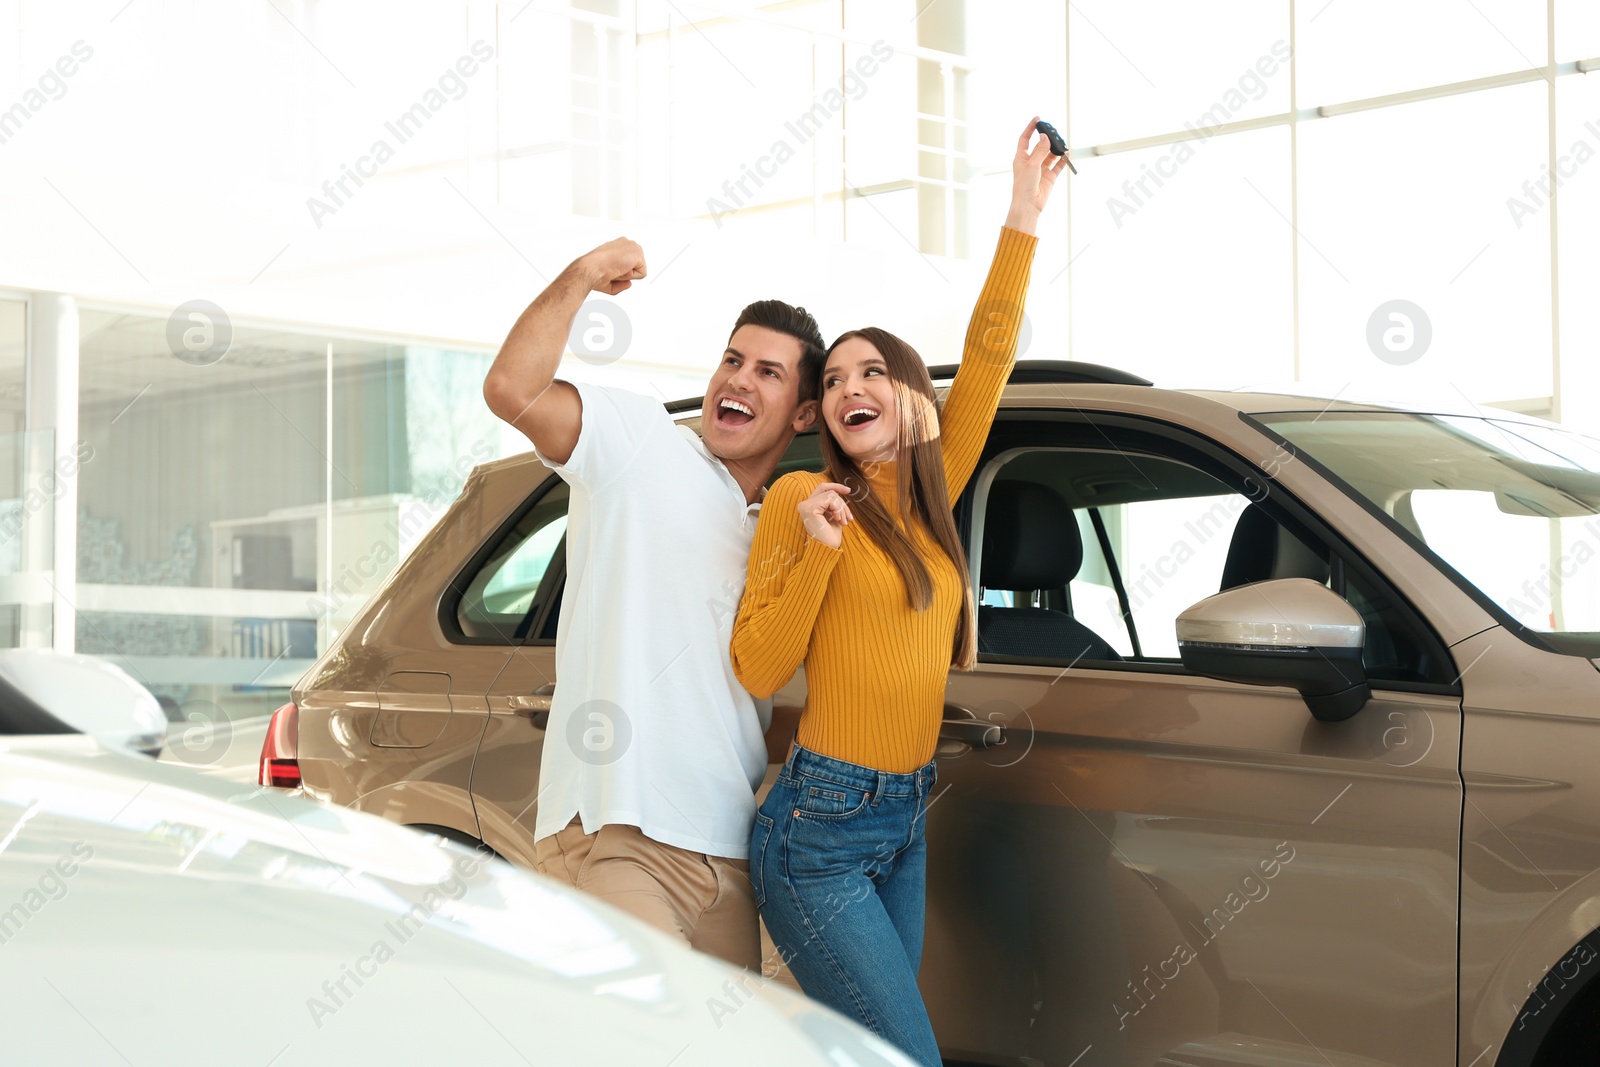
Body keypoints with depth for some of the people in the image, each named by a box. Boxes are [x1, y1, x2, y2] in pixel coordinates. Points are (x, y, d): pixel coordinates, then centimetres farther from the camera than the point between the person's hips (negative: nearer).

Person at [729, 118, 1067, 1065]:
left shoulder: (931, 502, 9)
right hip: (821, 830, -6)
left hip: (904, 826, 6)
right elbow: (758, 670, -9)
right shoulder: (800, 499, -5)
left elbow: (987, 359, 8)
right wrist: (816, 549, -20)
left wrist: (1024, 220, 7)